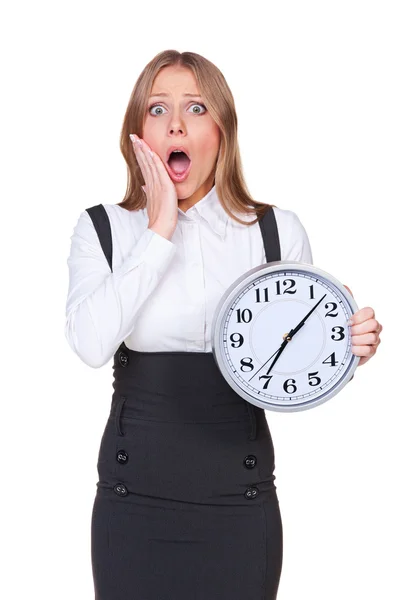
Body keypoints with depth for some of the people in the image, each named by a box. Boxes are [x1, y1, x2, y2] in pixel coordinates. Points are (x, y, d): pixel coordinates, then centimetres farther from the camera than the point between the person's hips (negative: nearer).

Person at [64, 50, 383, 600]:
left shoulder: (279, 231, 0)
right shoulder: (103, 229, 0)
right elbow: (91, 344, -18)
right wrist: (160, 231, -15)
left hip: (239, 502, 0)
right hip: (133, 498, 0)